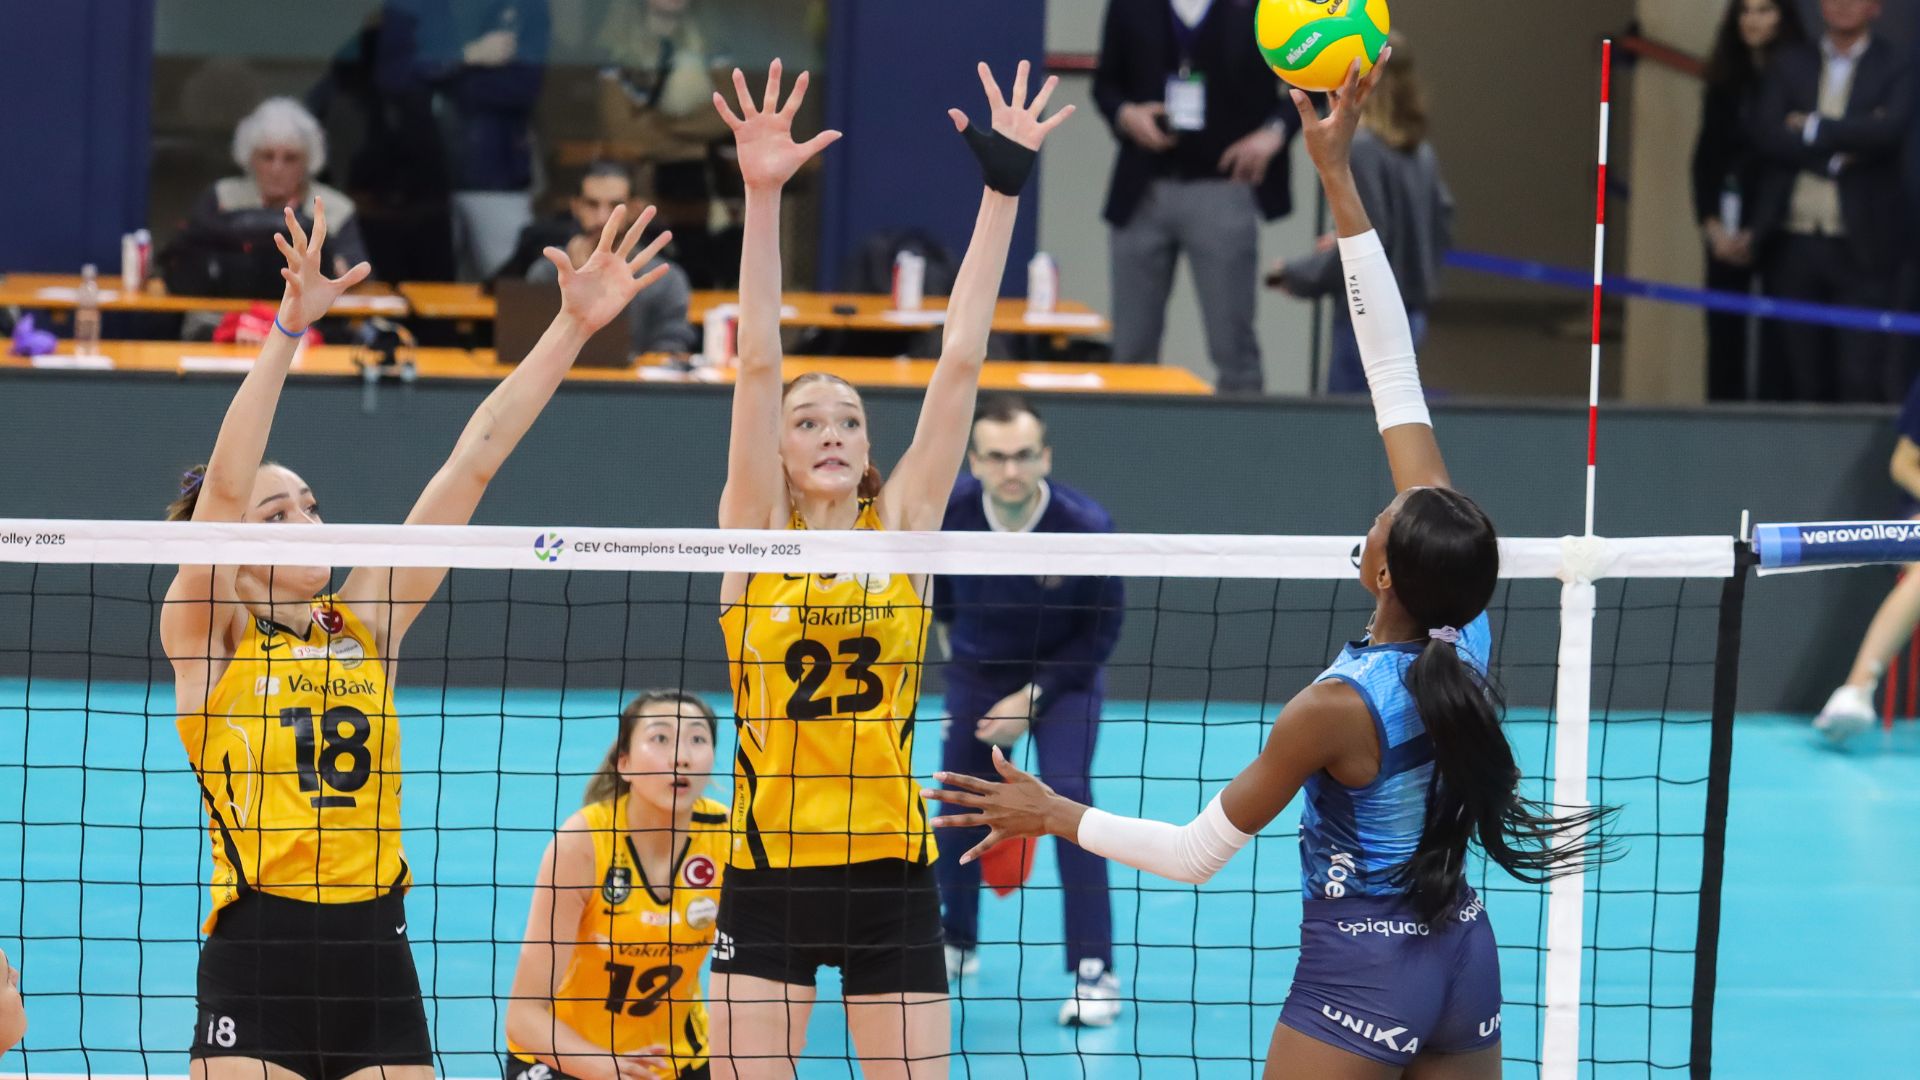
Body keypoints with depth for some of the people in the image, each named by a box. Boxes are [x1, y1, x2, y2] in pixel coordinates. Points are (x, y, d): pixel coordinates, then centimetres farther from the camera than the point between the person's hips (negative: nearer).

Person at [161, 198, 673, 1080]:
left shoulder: (364, 621, 11)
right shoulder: (207, 636, 0)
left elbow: (471, 462, 9)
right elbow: (225, 485, -16)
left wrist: (573, 326, 5)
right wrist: (290, 329, -26)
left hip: (374, 952, 5)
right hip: (257, 959, -5)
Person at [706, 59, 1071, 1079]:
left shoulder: (901, 526, 3)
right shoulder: (757, 532, 0)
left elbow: (960, 362, -1)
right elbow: (757, 363, -10)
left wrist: (1004, 189, -7)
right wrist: (762, 195, -19)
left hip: (889, 868, 1)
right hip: (770, 869, -1)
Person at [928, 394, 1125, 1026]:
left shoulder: (1084, 527, -30)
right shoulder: (947, 512, -23)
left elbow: (1102, 631, -17)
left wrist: (1032, 697, -19)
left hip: (1064, 672, -3)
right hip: (977, 670, 3)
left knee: (1066, 793, -20)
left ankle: (1094, 971, -14)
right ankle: (956, 942, 33)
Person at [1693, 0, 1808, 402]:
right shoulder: (1724, 82, 10)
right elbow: (1704, 158, 11)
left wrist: (1759, 232, -10)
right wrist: (1711, 224, -2)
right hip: (1727, 226, 4)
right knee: (1724, 331, 1)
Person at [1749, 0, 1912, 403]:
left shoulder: (1893, 67, 5)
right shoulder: (1790, 64, 13)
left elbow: (1890, 129, -13)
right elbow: (1767, 133, 0)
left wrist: (1814, 128, -5)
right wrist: (1841, 147, -10)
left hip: (1859, 245, -3)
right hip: (1794, 243, 3)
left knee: (1861, 377, -7)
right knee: (1801, 379, 3)